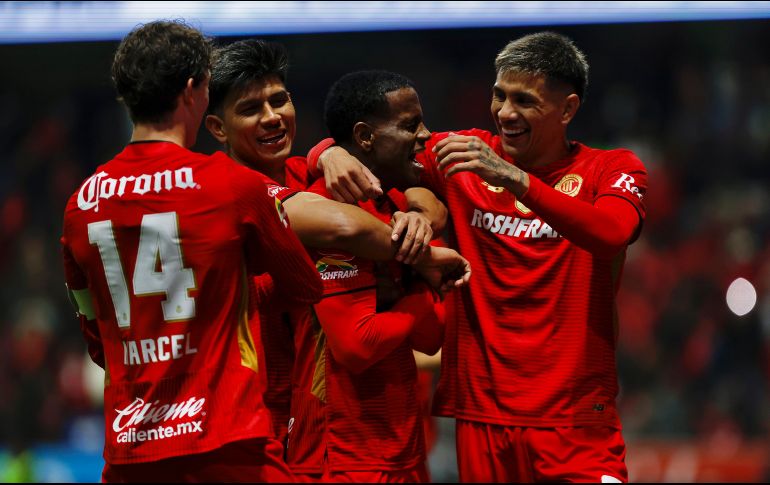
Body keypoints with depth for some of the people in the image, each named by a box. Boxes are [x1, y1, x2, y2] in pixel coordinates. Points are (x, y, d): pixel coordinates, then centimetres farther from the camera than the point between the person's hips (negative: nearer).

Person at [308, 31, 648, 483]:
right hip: (483, 417, 2)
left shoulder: (611, 169, 1)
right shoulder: (464, 156, 7)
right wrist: (333, 154, -14)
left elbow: (613, 234, -21)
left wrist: (514, 178, -31)